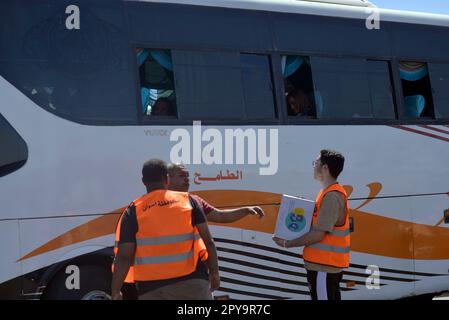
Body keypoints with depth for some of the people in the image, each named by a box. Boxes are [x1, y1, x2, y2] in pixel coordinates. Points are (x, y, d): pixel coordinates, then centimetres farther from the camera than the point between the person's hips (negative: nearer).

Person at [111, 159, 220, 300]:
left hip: (152, 288, -1)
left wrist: (115, 291, 1)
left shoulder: (134, 211, 0)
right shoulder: (187, 201, 5)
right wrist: (214, 272, 11)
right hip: (191, 281, 1)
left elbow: (124, 256, -6)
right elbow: (208, 241, 2)